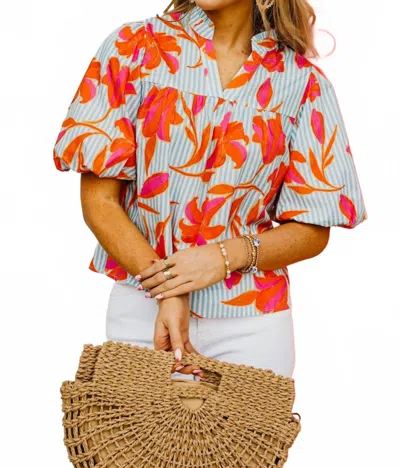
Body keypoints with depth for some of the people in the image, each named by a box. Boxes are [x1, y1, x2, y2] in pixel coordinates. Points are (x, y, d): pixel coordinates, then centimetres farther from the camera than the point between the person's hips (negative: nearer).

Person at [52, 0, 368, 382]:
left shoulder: (303, 82, 0)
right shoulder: (134, 47, 0)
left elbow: (313, 232, 2)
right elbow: (98, 200, -4)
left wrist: (227, 256, -17)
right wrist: (167, 295, -15)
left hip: (251, 322, 0)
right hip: (141, 305, 0)